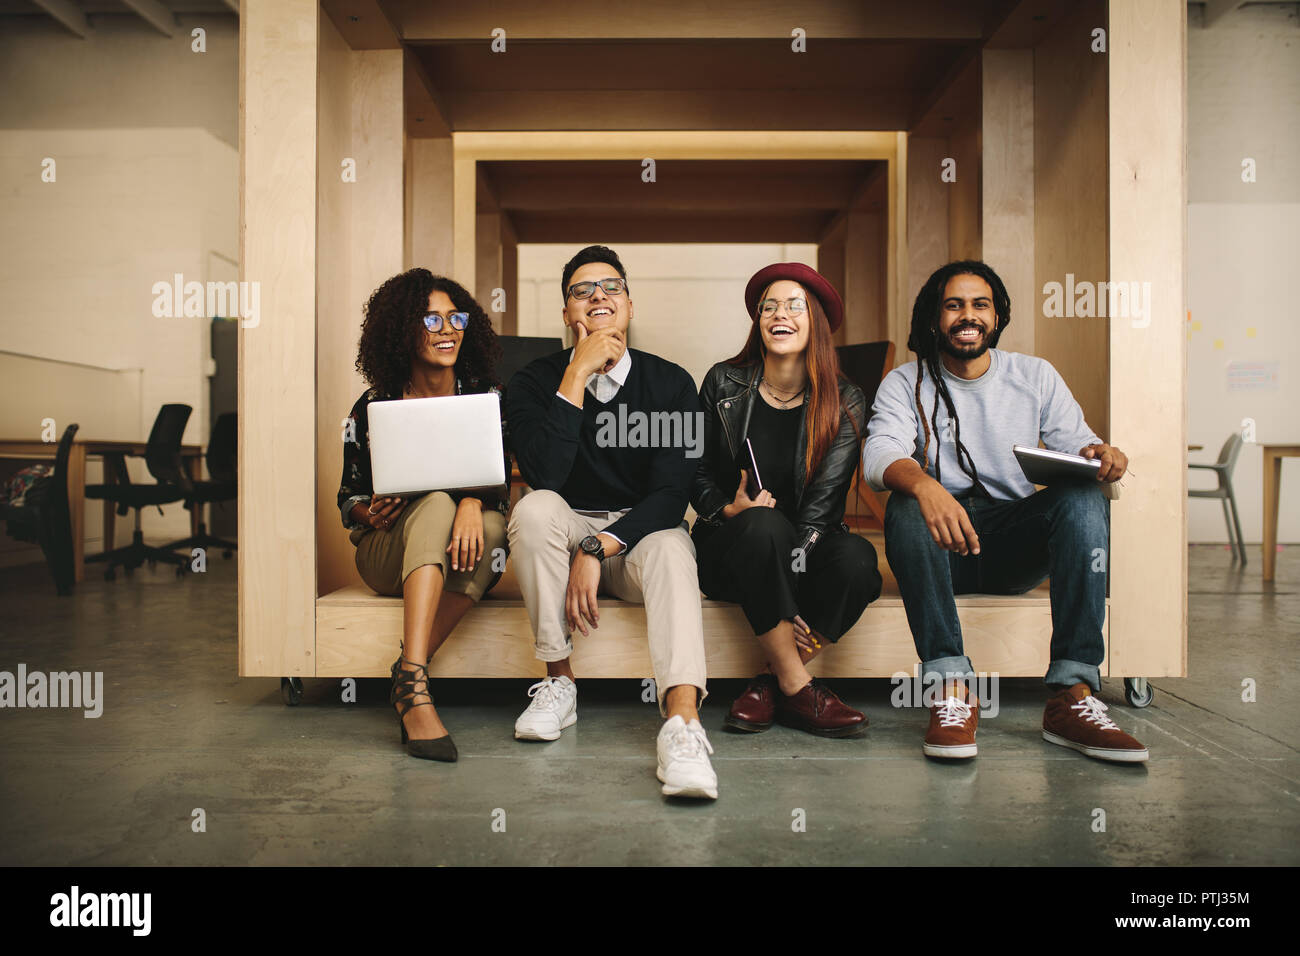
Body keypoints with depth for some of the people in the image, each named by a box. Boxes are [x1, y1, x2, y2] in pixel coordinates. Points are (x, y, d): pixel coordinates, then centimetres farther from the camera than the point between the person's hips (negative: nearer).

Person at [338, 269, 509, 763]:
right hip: (386, 552, -1)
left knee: (493, 526, -34)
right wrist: (371, 515, -18)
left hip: (457, 555, 1)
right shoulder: (372, 409, 0)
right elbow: (348, 499, 6)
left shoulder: (487, 398, 2)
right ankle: (414, 685, -46)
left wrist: (474, 502, -29)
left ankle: (408, 679, -31)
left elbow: (499, 481, -5)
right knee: (437, 504, -35)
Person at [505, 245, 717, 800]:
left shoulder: (671, 384, -4)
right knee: (535, 508, -31)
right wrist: (578, 373, -22)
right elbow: (544, 474, -21)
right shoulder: (534, 383, -3)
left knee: (671, 547, -33)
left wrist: (598, 548, -27)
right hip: (566, 529, 1)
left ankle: (682, 721, -50)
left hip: (641, 531, 0)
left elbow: (672, 493, -13)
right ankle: (559, 681, -18)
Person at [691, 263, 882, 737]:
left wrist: (791, 581, -21)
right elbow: (697, 473, 5)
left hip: (806, 545, 2)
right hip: (727, 548, -1)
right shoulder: (724, 383, 1)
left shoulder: (845, 403, 0)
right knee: (766, 524, -36)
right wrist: (730, 510, -17)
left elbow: (822, 502, -9)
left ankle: (770, 681, -16)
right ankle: (797, 689, -24)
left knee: (857, 558, -32)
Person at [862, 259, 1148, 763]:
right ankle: (952, 687, -38)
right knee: (905, 507, -33)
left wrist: (1101, 455, -23)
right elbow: (879, 455, -14)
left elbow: (1076, 444, 4)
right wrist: (923, 484, -38)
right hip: (942, 543, -2)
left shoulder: (1036, 375, 13)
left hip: (1017, 547, 2)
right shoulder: (904, 384, 5)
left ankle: (1074, 696, -32)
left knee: (1083, 496, -26)